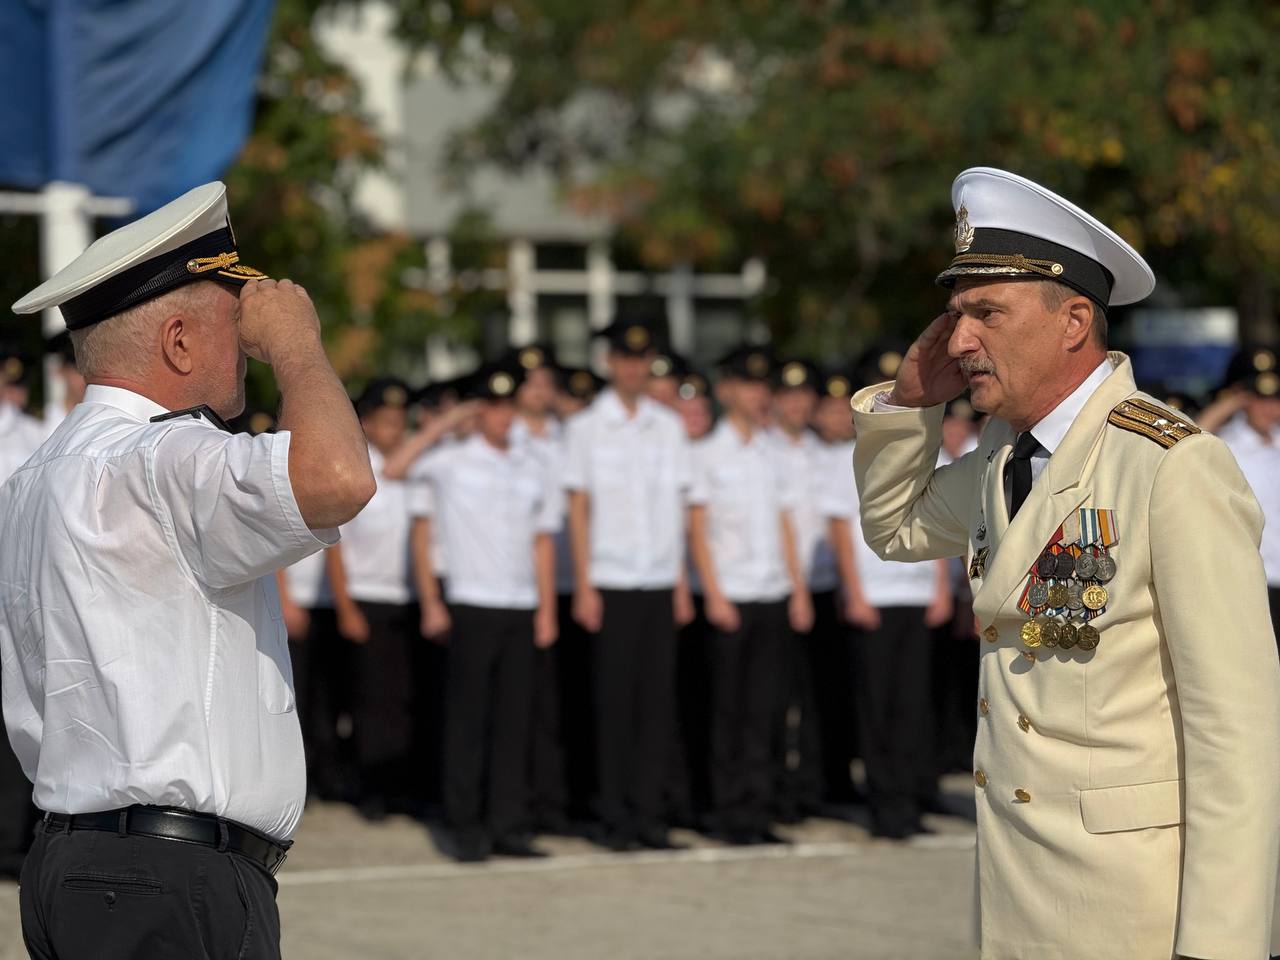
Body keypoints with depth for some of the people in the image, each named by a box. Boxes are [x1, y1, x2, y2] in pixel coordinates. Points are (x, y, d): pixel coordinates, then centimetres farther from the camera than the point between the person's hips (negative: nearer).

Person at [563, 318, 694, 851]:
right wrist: (583, 587, -6)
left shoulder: (668, 426, 11)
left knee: (657, 699, 1)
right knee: (615, 701, -2)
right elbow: (578, 510, 0)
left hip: (660, 583, 3)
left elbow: (677, 507, 12)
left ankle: (647, 812, 6)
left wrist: (682, 584, 8)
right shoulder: (587, 427, 2)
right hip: (611, 582, -3)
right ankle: (615, 817, 4)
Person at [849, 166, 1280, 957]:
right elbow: (894, 525, 27)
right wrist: (910, 399, 7)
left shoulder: (1175, 468, -17)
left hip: (1134, 896, -8)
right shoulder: (1004, 455, 7)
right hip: (1014, 890, 8)